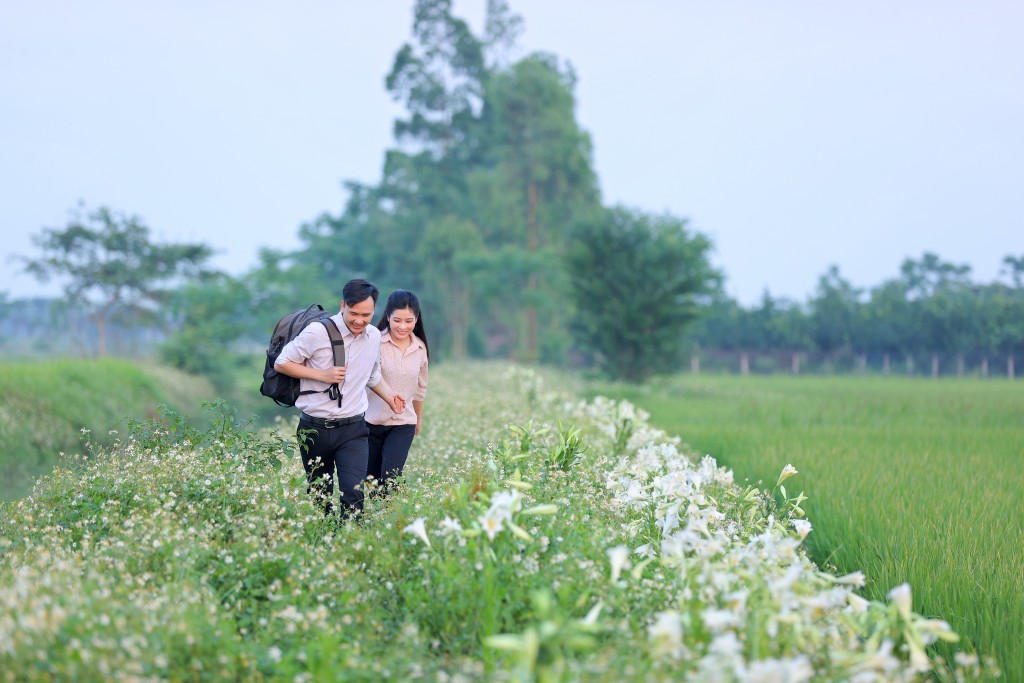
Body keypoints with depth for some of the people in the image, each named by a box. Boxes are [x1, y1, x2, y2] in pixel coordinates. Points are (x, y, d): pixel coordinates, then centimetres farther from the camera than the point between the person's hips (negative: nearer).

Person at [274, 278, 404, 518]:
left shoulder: (374, 337, 7)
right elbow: (281, 363, -6)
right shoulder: (318, 332, -12)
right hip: (315, 428, -2)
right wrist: (321, 375, -14)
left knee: (354, 492, -16)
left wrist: (389, 395, 9)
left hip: (352, 429, 2)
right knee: (320, 497, 11)